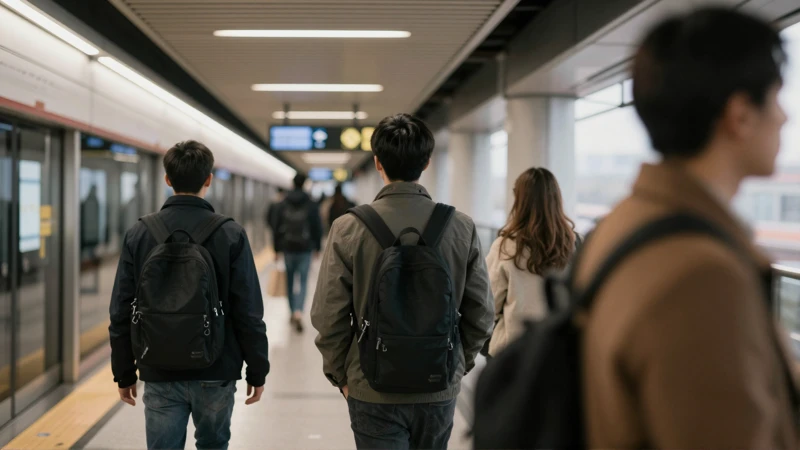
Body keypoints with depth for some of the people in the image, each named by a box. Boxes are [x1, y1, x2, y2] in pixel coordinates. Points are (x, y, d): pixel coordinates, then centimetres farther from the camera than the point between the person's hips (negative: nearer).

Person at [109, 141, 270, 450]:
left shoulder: (139, 234, -2)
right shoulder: (230, 235, -8)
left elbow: (121, 312, 1)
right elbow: (249, 313, -8)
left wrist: (124, 373, 10)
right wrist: (257, 371, 2)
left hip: (159, 374, 1)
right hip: (215, 372, -1)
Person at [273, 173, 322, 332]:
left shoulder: (282, 205, 1)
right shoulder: (312, 205, -4)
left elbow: (277, 228, 2)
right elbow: (317, 227, -2)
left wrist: (277, 249, 8)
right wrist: (317, 247, 10)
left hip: (288, 248, 2)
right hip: (305, 249, -2)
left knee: (290, 282, 15)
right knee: (303, 282, 1)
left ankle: (293, 313, 23)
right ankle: (298, 313, -17)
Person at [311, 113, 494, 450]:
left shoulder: (348, 229, -11)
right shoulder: (461, 228, -6)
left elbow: (328, 315, -8)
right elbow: (481, 313, 0)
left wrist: (340, 374, 7)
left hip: (373, 390, -2)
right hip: (440, 389, 2)